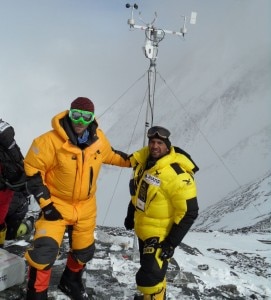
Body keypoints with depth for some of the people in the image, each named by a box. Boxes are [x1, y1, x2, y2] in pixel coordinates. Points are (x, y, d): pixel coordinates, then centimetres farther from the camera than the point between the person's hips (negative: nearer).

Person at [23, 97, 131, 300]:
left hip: (86, 206, 5)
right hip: (57, 204, -4)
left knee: (84, 251, 18)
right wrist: (45, 202, -18)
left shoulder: (99, 139, -8)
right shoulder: (51, 141, -23)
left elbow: (110, 155, 14)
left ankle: (71, 282, 49)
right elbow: (32, 169, -16)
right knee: (45, 250, -18)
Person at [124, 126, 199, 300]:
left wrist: (172, 243, -21)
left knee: (149, 277, -8)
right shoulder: (144, 159, -4)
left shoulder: (177, 175, -29)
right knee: (150, 269, 26)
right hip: (143, 229, 8)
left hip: (160, 234, -8)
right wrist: (131, 214, 19)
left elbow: (189, 212, -24)